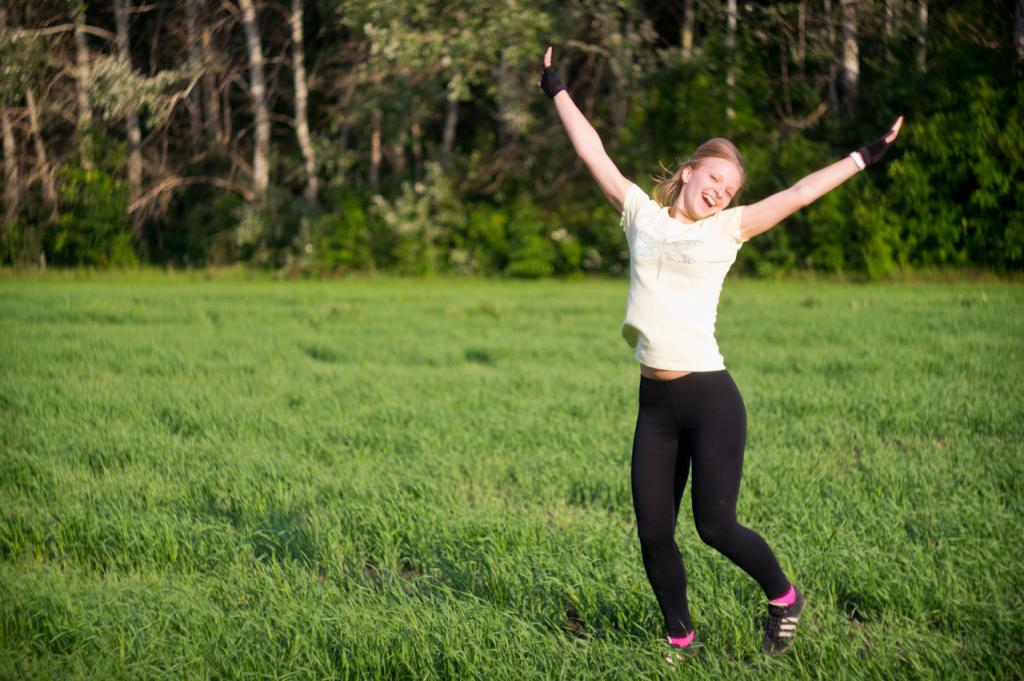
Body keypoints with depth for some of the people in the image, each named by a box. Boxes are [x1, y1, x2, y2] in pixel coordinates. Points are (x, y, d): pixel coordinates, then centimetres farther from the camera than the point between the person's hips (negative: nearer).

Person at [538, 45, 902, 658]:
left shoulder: (726, 230, 6)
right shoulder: (643, 213, 12)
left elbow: (797, 195, 2)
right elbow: (593, 152, 16)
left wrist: (863, 157, -1)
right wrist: (558, 90, 19)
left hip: (710, 398, -3)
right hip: (655, 405, 3)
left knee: (716, 525, -4)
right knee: (654, 535, 3)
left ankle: (784, 598, 21)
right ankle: (681, 640, 18)